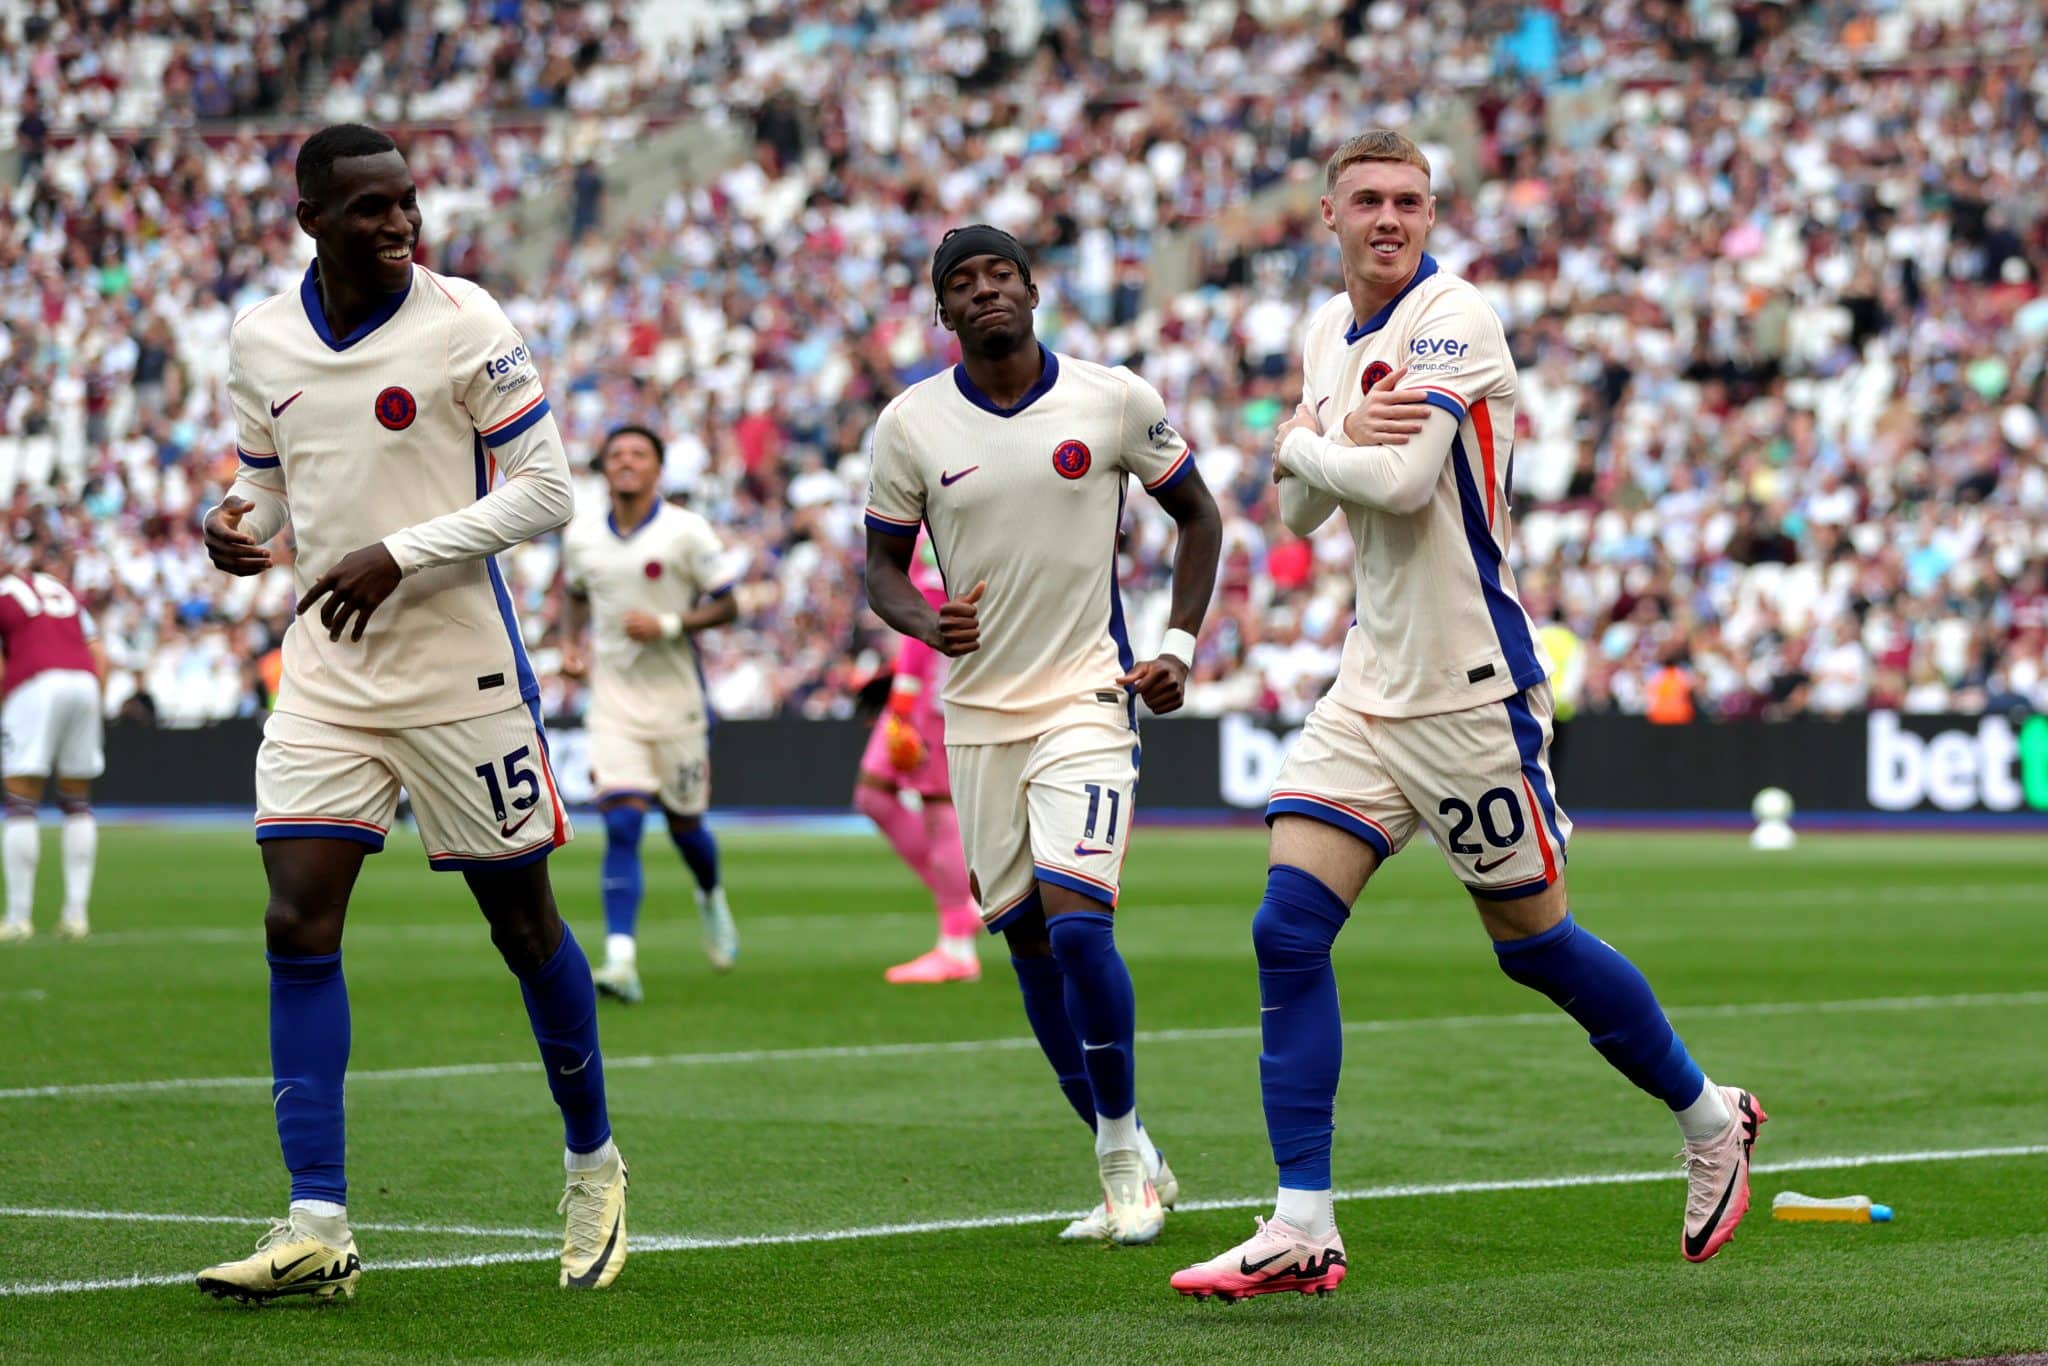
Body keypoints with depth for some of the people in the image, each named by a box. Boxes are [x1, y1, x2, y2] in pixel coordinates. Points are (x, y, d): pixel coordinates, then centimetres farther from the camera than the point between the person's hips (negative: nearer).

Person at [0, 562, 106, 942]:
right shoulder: (59, 588, 27)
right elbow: (100, 657, 20)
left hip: (34, 686, -5)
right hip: (84, 683, 5)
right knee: (77, 804, 14)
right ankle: (76, 913, 10)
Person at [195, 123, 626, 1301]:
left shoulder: (464, 324, -9)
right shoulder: (261, 341, 5)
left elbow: (545, 490, -9)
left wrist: (399, 555, -19)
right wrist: (238, 526, -5)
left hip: (461, 666, -4)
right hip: (326, 673, 4)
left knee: (523, 920, 6)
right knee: (299, 926, -7)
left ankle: (594, 1166, 28)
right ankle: (318, 1229, -7)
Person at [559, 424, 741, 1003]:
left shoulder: (686, 531, -7)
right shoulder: (581, 535, 5)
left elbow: (726, 605, -5)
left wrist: (668, 625, -19)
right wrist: (570, 642, 5)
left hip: (675, 695, -2)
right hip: (613, 699, 2)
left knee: (685, 824, 10)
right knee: (621, 825, -13)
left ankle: (711, 898, 45)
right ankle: (621, 960, -19)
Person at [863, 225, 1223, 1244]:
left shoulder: (1114, 400, -4)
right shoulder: (911, 424, -2)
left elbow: (1197, 516, 9)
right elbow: (882, 566, 7)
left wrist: (1178, 644, -2)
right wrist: (925, 620, -15)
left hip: (1088, 698, -3)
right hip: (978, 711, 3)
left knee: (1077, 924, -18)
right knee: (1028, 943, 5)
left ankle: (1124, 1144, 1)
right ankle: (1127, 1170, 18)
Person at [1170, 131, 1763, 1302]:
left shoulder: (1452, 316, -14)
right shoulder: (1329, 330, 12)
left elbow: (1400, 481, -25)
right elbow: (1306, 513, 13)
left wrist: (1300, 444, -8)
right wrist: (1337, 440, -8)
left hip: (1469, 693, -7)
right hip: (1371, 689, 7)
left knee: (1535, 943, 4)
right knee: (1289, 928, -6)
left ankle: (1711, 1119, 28)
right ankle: (1304, 1228, -4)